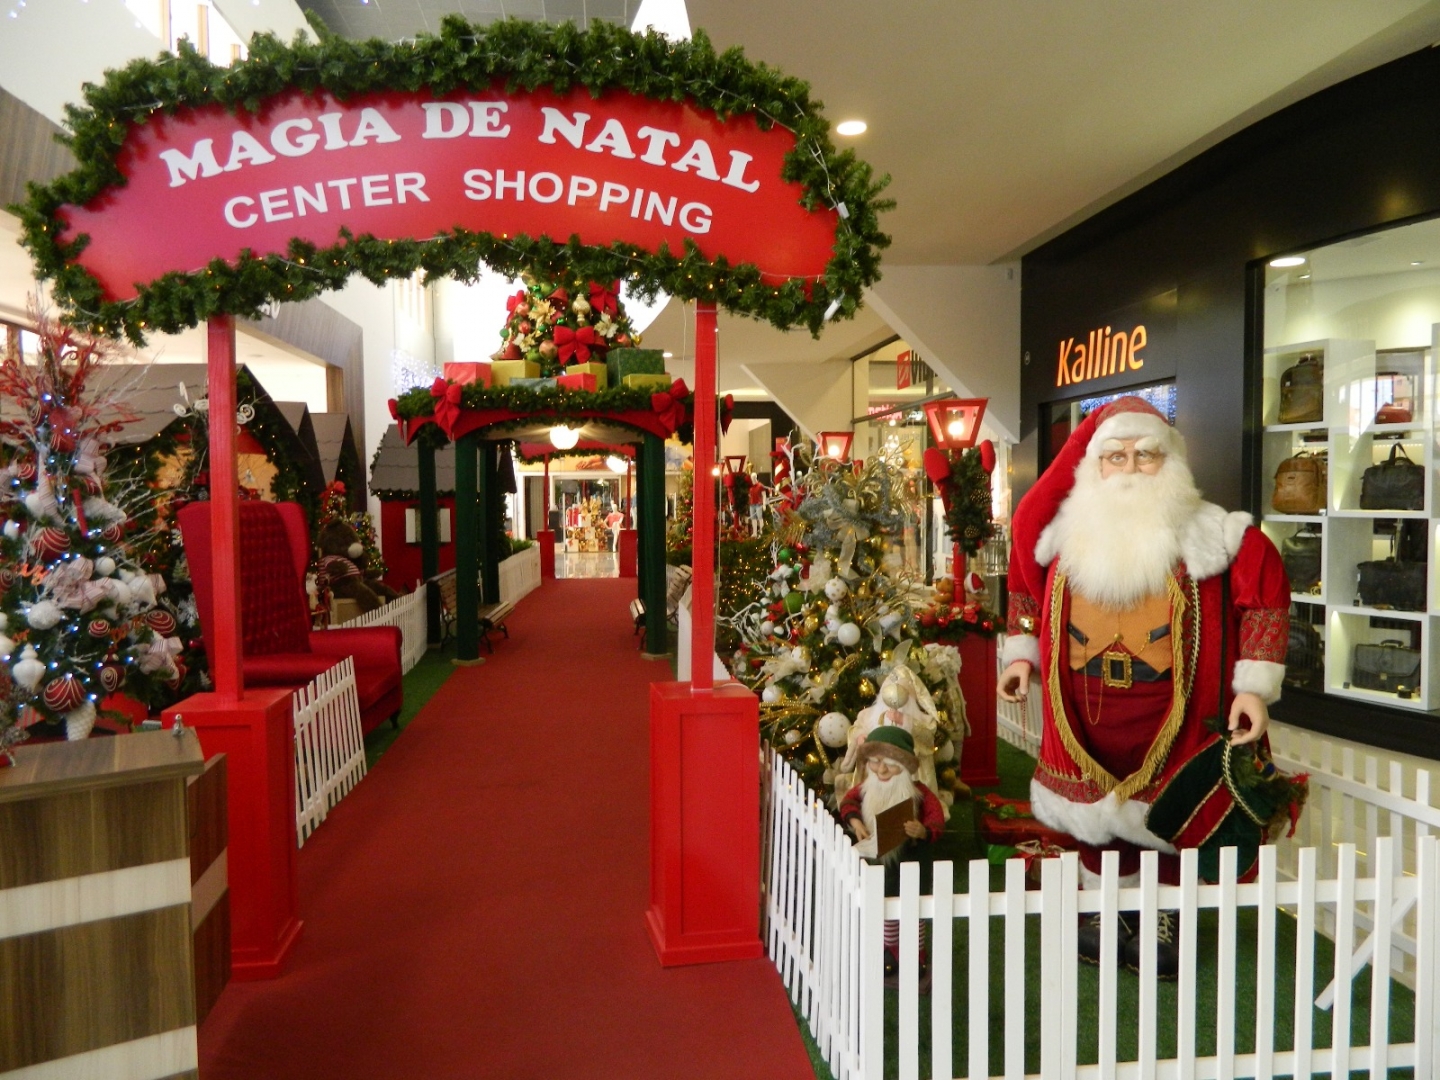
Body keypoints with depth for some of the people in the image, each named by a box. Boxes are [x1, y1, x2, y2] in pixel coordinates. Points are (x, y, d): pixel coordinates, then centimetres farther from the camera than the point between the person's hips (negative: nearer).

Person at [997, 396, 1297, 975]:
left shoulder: (1208, 532, -11)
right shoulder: (1063, 529, -1)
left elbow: (1265, 591, -6)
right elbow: (1026, 585, 14)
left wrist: (1254, 686, -8)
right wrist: (1021, 654, 11)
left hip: (1171, 716, -2)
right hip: (1087, 716, 3)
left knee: (1166, 816, 10)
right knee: (1097, 813, 17)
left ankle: (1161, 923, 32)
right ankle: (1103, 914, 37)